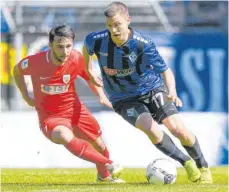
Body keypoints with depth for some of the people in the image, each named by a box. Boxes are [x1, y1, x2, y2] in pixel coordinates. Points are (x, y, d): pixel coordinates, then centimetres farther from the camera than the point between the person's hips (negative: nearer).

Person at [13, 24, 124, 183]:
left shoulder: (76, 58, -16)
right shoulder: (34, 62, -23)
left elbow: (90, 77, 5)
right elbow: (17, 70, 2)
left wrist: (102, 96, -10)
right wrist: (26, 97, 4)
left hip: (74, 110, 4)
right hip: (50, 116, -4)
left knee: (98, 143, 18)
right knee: (66, 137, -36)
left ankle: (104, 175, 51)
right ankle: (109, 165, -31)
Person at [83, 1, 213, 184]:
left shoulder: (144, 44, -25)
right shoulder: (97, 41, -19)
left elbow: (165, 71, -21)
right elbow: (87, 47, 7)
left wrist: (172, 92, -39)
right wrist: (89, 72, 15)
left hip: (152, 89, -1)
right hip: (125, 99, 1)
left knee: (178, 129, -17)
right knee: (151, 129, -27)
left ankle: (203, 167, 11)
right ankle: (187, 163, -5)